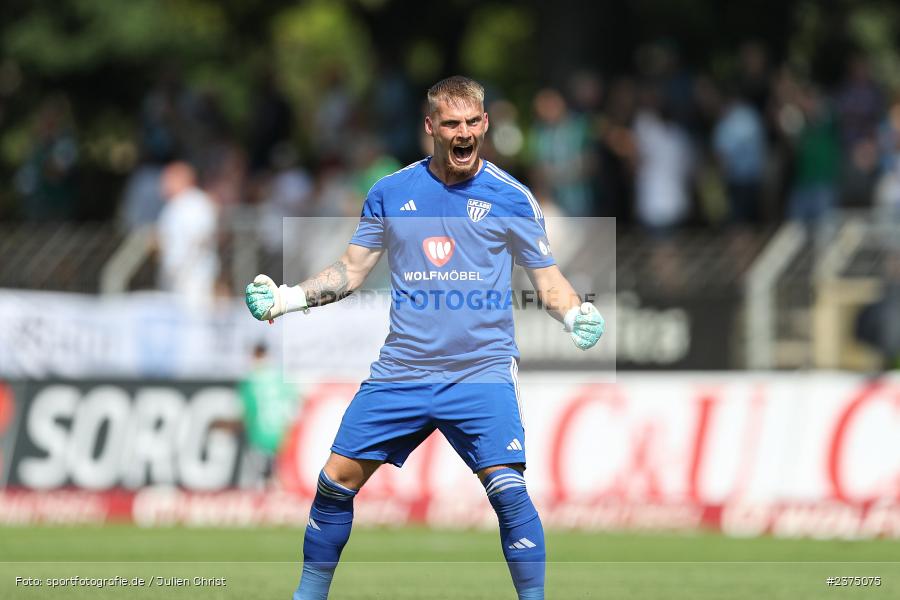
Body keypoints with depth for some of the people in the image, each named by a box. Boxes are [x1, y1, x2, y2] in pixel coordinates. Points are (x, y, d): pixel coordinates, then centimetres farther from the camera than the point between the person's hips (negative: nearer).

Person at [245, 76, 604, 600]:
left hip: (482, 372, -3)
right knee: (337, 480, 2)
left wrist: (576, 315, -16)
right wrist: (284, 298, 1)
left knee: (508, 489, -19)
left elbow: (548, 280, 4)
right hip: (401, 373, 3)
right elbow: (352, 271, 13)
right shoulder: (390, 193, 5)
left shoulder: (511, 197, -1)